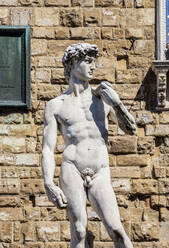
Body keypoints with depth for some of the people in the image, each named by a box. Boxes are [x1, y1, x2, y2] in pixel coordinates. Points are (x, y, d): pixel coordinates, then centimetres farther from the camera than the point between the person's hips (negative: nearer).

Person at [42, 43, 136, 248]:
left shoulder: (103, 97, 15)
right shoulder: (55, 106, 9)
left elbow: (131, 129, 16)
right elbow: (47, 149, 4)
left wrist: (116, 102, -1)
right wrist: (49, 185, -9)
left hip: (100, 176, 1)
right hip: (71, 171, -1)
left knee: (116, 230, -13)